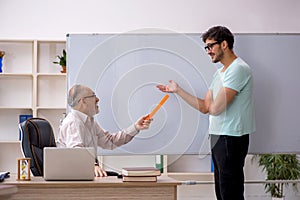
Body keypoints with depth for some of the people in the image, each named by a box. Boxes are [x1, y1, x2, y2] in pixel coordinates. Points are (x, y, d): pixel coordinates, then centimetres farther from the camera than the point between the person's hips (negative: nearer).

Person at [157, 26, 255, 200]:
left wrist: (212, 107, 4)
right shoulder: (220, 73, 19)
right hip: (218, 137, 10)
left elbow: (216, 108, -19)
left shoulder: (238, 69, -14)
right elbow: (204, 107, 16)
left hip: (232, 138, -10)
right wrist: (178, 90, 11)